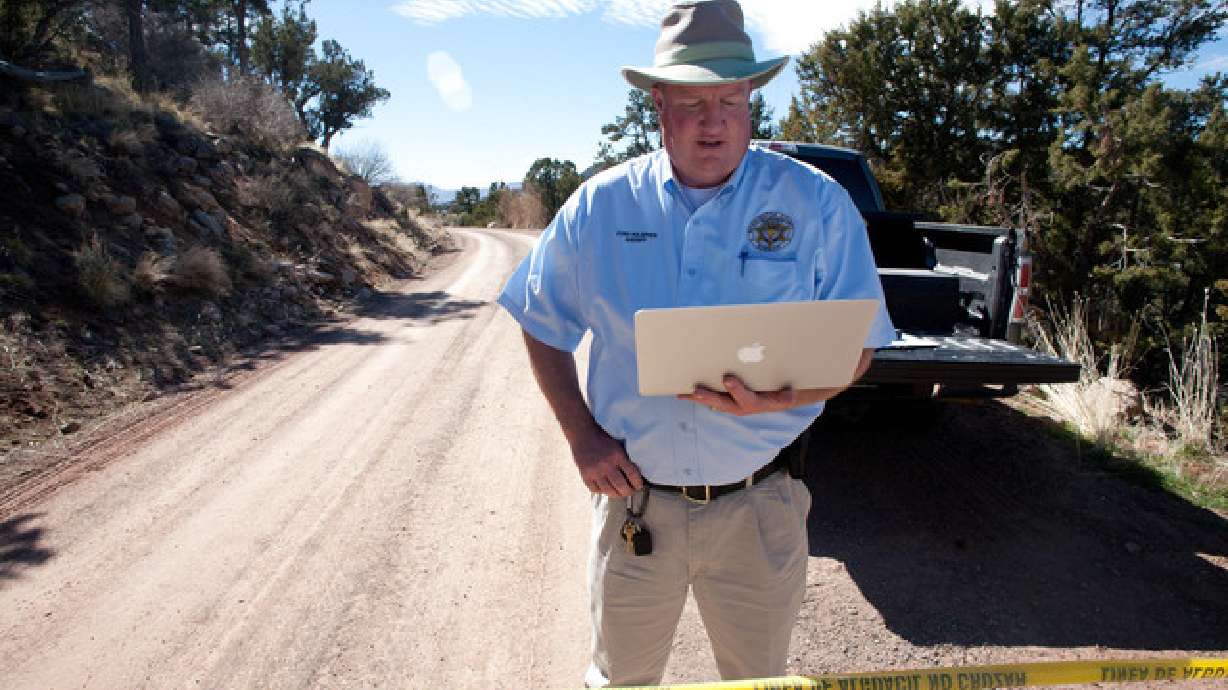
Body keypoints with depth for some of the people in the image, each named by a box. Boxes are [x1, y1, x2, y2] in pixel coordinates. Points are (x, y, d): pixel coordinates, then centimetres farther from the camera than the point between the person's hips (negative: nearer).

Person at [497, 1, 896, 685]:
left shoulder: (816, 203, -6)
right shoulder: (600, 205, -3)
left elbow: (854, 348, -2)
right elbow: (544, 327, 7)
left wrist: (777, 399, -22)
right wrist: (582, 435, -3)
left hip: (759, 509, 0)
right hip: (634, 499, 1)